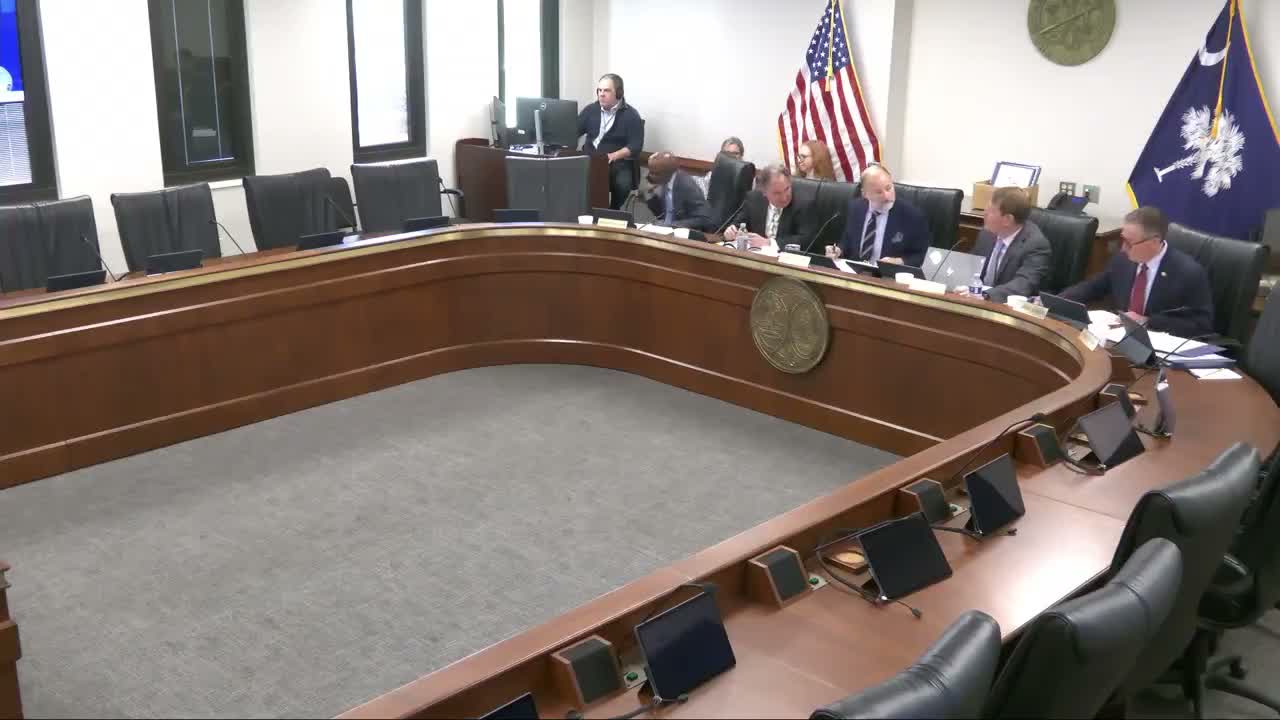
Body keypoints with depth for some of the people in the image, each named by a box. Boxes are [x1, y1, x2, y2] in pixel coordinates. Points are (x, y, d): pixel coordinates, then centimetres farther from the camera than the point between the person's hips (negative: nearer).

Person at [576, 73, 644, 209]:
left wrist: (614, 156, -25)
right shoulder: (591, 109, 12)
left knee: (622, 183, -33)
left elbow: (636, 145, -10)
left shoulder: (631, 115, -3)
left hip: (619, 162, -3)